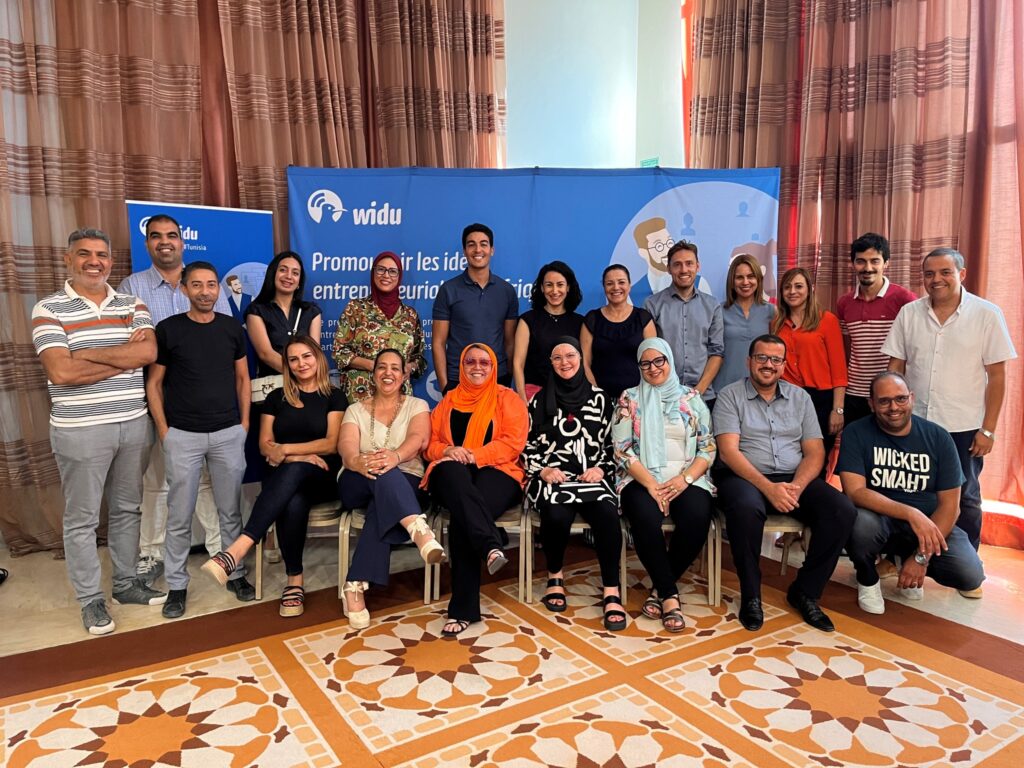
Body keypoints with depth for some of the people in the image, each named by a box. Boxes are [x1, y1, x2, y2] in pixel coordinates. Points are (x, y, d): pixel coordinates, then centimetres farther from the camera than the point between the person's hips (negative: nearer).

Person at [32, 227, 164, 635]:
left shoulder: (132, 304, 6)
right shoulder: (49, 309, -5)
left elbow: (148, 352, -11)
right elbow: (60, 372, -17)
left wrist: (88, 353, -15)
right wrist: (125, 356, -12)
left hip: (135, 424, 4)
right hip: (81, 430, -3)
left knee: (126, 508, 16)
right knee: (82, 518, 7)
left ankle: (126, 582, 31)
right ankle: (91, 600, 21)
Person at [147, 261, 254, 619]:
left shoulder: (232, 328, 5)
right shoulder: (168, 329, -3)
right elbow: (153, 383, 1)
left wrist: (245, 423, 5)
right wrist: (163, 430, -4)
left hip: (228, 433, 2)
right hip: (183, 435, -2)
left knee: (231, 511, 10)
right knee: (180, 516, 5)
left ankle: (236, 574, 25)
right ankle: (176, 585, 19)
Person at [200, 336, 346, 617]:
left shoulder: (334, 397, 9)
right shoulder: (276, 398, 17)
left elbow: (332, 444, -2)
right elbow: (265, 446, 8)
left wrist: (286, 450, -8)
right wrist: (298, 456, -10)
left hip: (323, 476, -2)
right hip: (284, 478, 2)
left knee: (294, 472, -40)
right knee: (293, 503, -37)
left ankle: (237, 550, -52)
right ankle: (295, 581, -30)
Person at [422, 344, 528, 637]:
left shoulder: (508, 399, 13)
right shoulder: (448, 400, 23)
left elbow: (513, 443, -1)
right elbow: (429, 444, 16)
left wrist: (474, 455, -14)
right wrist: (448, 451, -8)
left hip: (495, 472, -2)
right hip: (451, 475, 2)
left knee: (460, 520, -33)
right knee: (453, 471, -39)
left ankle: (463, 609, -30)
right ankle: (490, 545, -53)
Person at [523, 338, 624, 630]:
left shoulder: (599, 398, 13)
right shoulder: (540, 400, 13)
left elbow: (611, 444, 13)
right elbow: (528, 445, 12)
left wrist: (601, 469, -4)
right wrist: (543, 470, -5)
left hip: (592, 475, 1)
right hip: (551, 476, 0)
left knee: (607, 514, -33)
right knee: (556, 516, -34)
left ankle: (612, 592, -22)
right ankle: (555, 575, -3)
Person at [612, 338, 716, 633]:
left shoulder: (692, 397, 13)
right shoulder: (630, 398, 9)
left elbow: (709, 447, 6)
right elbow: (622, 449, -1)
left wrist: (685, 478, -12)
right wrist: (651, 484, -14)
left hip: (687, 479, 1)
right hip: (642, 479, -1)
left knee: (697, 518, -31)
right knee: (645, 518, -35)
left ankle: (659, 588, -8)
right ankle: (670, 594, -15)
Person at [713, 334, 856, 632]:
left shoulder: (799, 397, 14)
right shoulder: (730, 396, 3)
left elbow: (815, 452, 8)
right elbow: (728, 451, -9)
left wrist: (796, 486, -13)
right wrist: (768, 487, -21)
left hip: (795, 478, 4)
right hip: (744, 477, -4)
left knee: (842, 510, -21)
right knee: (746, 507, -38)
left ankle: (805, 591, -4)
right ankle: (750, 595, -15)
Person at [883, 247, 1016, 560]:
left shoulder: (987, 314, -5)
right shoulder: (909, 313, 1)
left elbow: (997, 376, -5)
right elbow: (895, 367, 5)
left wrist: (988, 429, -7)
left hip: (964, 428, -2)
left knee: (964, 499, 11)